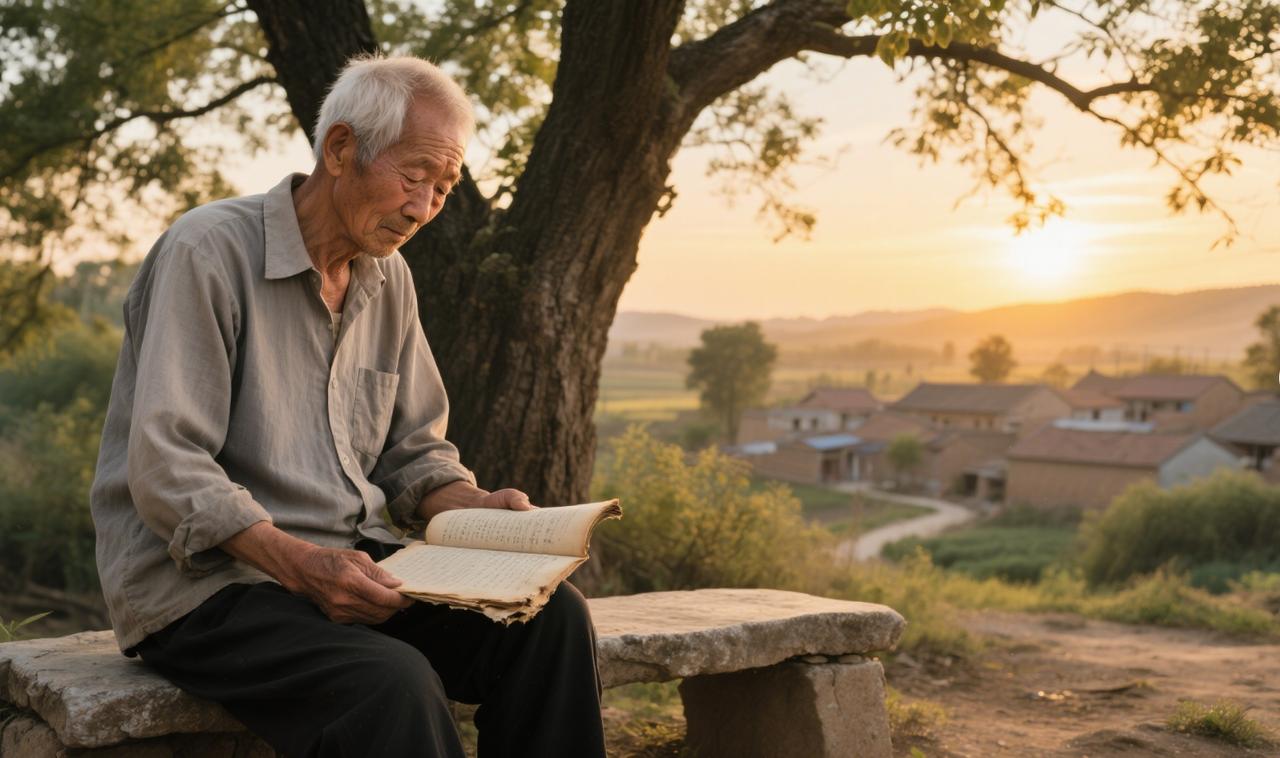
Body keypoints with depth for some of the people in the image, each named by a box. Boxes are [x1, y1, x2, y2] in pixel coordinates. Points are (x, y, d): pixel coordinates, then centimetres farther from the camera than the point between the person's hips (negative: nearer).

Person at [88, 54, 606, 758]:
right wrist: (295, 562, -30)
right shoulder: (207, 250, -12)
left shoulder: (389, 278, 11)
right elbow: (166, 472, -19)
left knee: (551, 617, -15)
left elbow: (412, 455, 16)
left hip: (351, 564, 7)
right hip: (204, 582, -7)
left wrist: (480, 508, -4)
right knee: (394, 685, -34)